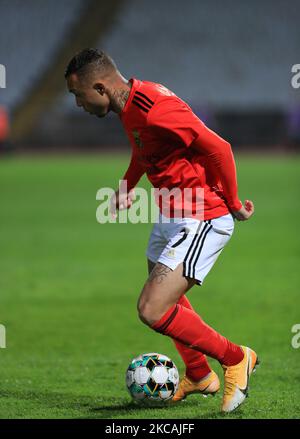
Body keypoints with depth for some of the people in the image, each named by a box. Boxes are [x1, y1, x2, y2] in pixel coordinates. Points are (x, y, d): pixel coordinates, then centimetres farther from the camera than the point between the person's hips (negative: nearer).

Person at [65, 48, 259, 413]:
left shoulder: (154, 109, -27)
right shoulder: (129, 106, 4)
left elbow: (218, 148, -24)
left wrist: (232, 204, -14)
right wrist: (127, 186, 17)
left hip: (203, 219, -10)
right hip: (171, 215, 10)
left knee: (152, 311, -15)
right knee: (165, 298, 24)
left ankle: (235, 359, 2)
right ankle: (199, 376, 44)